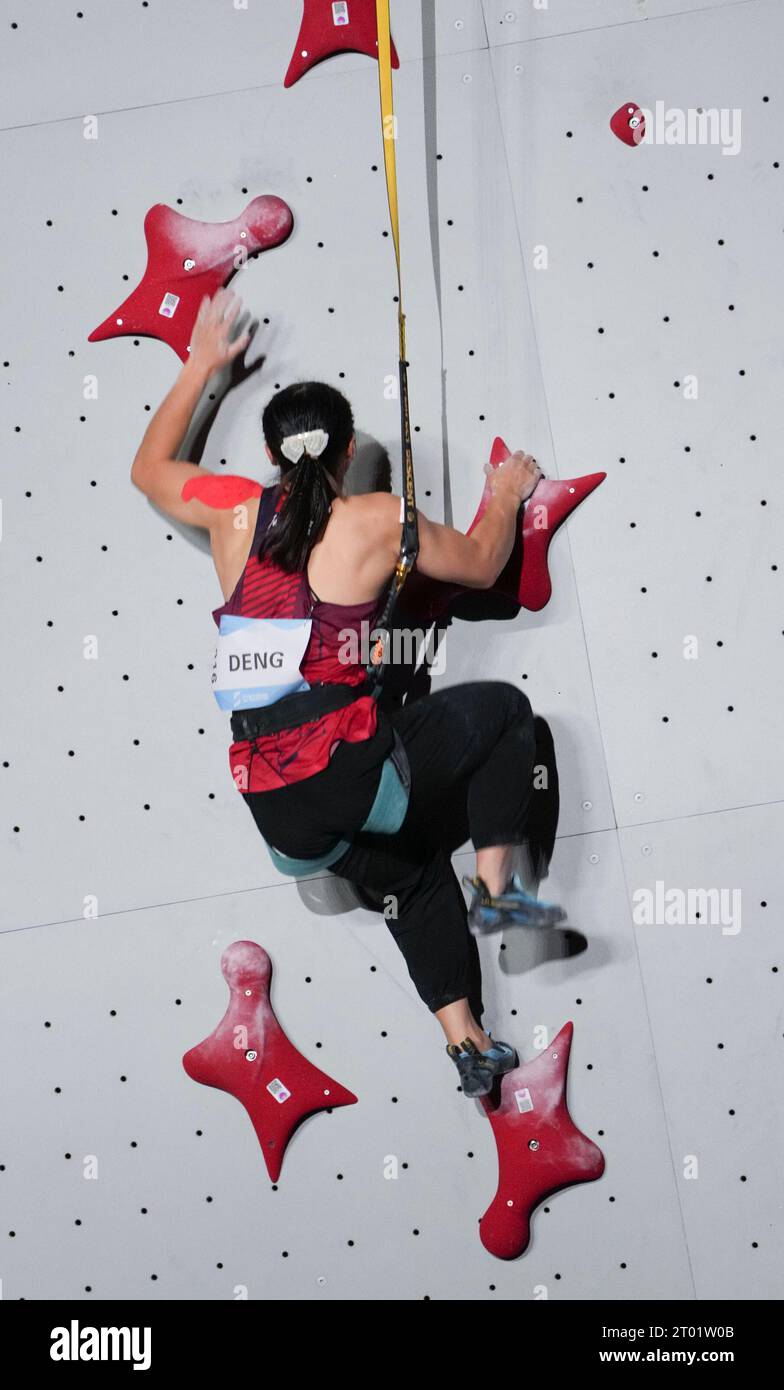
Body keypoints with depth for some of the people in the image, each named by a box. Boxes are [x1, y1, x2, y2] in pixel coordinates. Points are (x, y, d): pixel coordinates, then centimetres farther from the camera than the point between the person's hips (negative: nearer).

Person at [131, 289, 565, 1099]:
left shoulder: (234, 512, 3)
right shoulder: (377, 522, -6)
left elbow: (147, 468, 24)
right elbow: (482, 566, 11)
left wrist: (199, 368, 30)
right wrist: (505, 498, 30)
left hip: (274, 806, 5)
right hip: (349, 769, -5)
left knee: (414, 879, 29)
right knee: (503, 708, 19)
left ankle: (466, 1042, 31)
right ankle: (495, 887, 13)